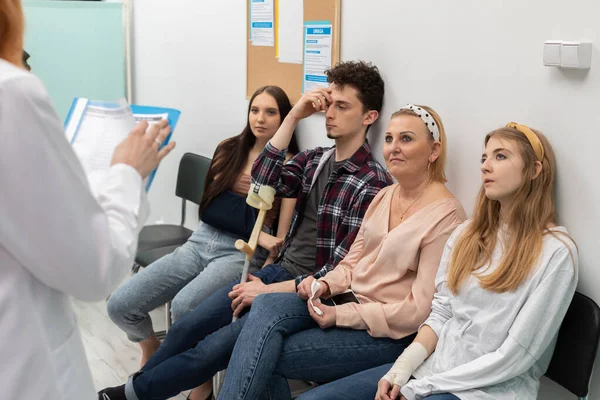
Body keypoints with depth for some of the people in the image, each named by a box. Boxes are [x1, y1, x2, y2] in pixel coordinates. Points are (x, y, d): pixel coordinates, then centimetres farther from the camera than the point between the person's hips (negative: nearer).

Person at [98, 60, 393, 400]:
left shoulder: (373, 184, -15)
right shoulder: (315, 159, 8)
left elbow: (343, 271, -18)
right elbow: (263, 181, -8)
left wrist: (270, 292, -16)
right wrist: (294, 116, -12)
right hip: (278, 271, 7)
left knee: (212, 350, -12)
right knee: (186, 329, 0)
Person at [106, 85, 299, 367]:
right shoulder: (229, 150, 11)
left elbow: (284, 230, -7)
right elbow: (210, 208, -1)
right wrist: (256, 227, -15)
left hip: (243, 253, -5)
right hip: (201, 241, 5)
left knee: (183, 307, -34)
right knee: (120, 305, -9)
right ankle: (151, 348, 23)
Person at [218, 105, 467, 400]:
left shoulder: (446, 215, -14)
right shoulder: (385, 196, 11)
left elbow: (420, 309, -18)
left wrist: (341, 315, -19)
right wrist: (326, 285, -6)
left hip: (391, 334, -7)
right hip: (350, 303, 7)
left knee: (267, 355, -21)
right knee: (265, 306, -20)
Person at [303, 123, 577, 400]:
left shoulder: (556, 251, -11)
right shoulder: (466, 234, 9)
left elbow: (516, 355, -14)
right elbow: (440, 313, 9)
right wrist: (402, 368, -8)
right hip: (433, 367, 6)